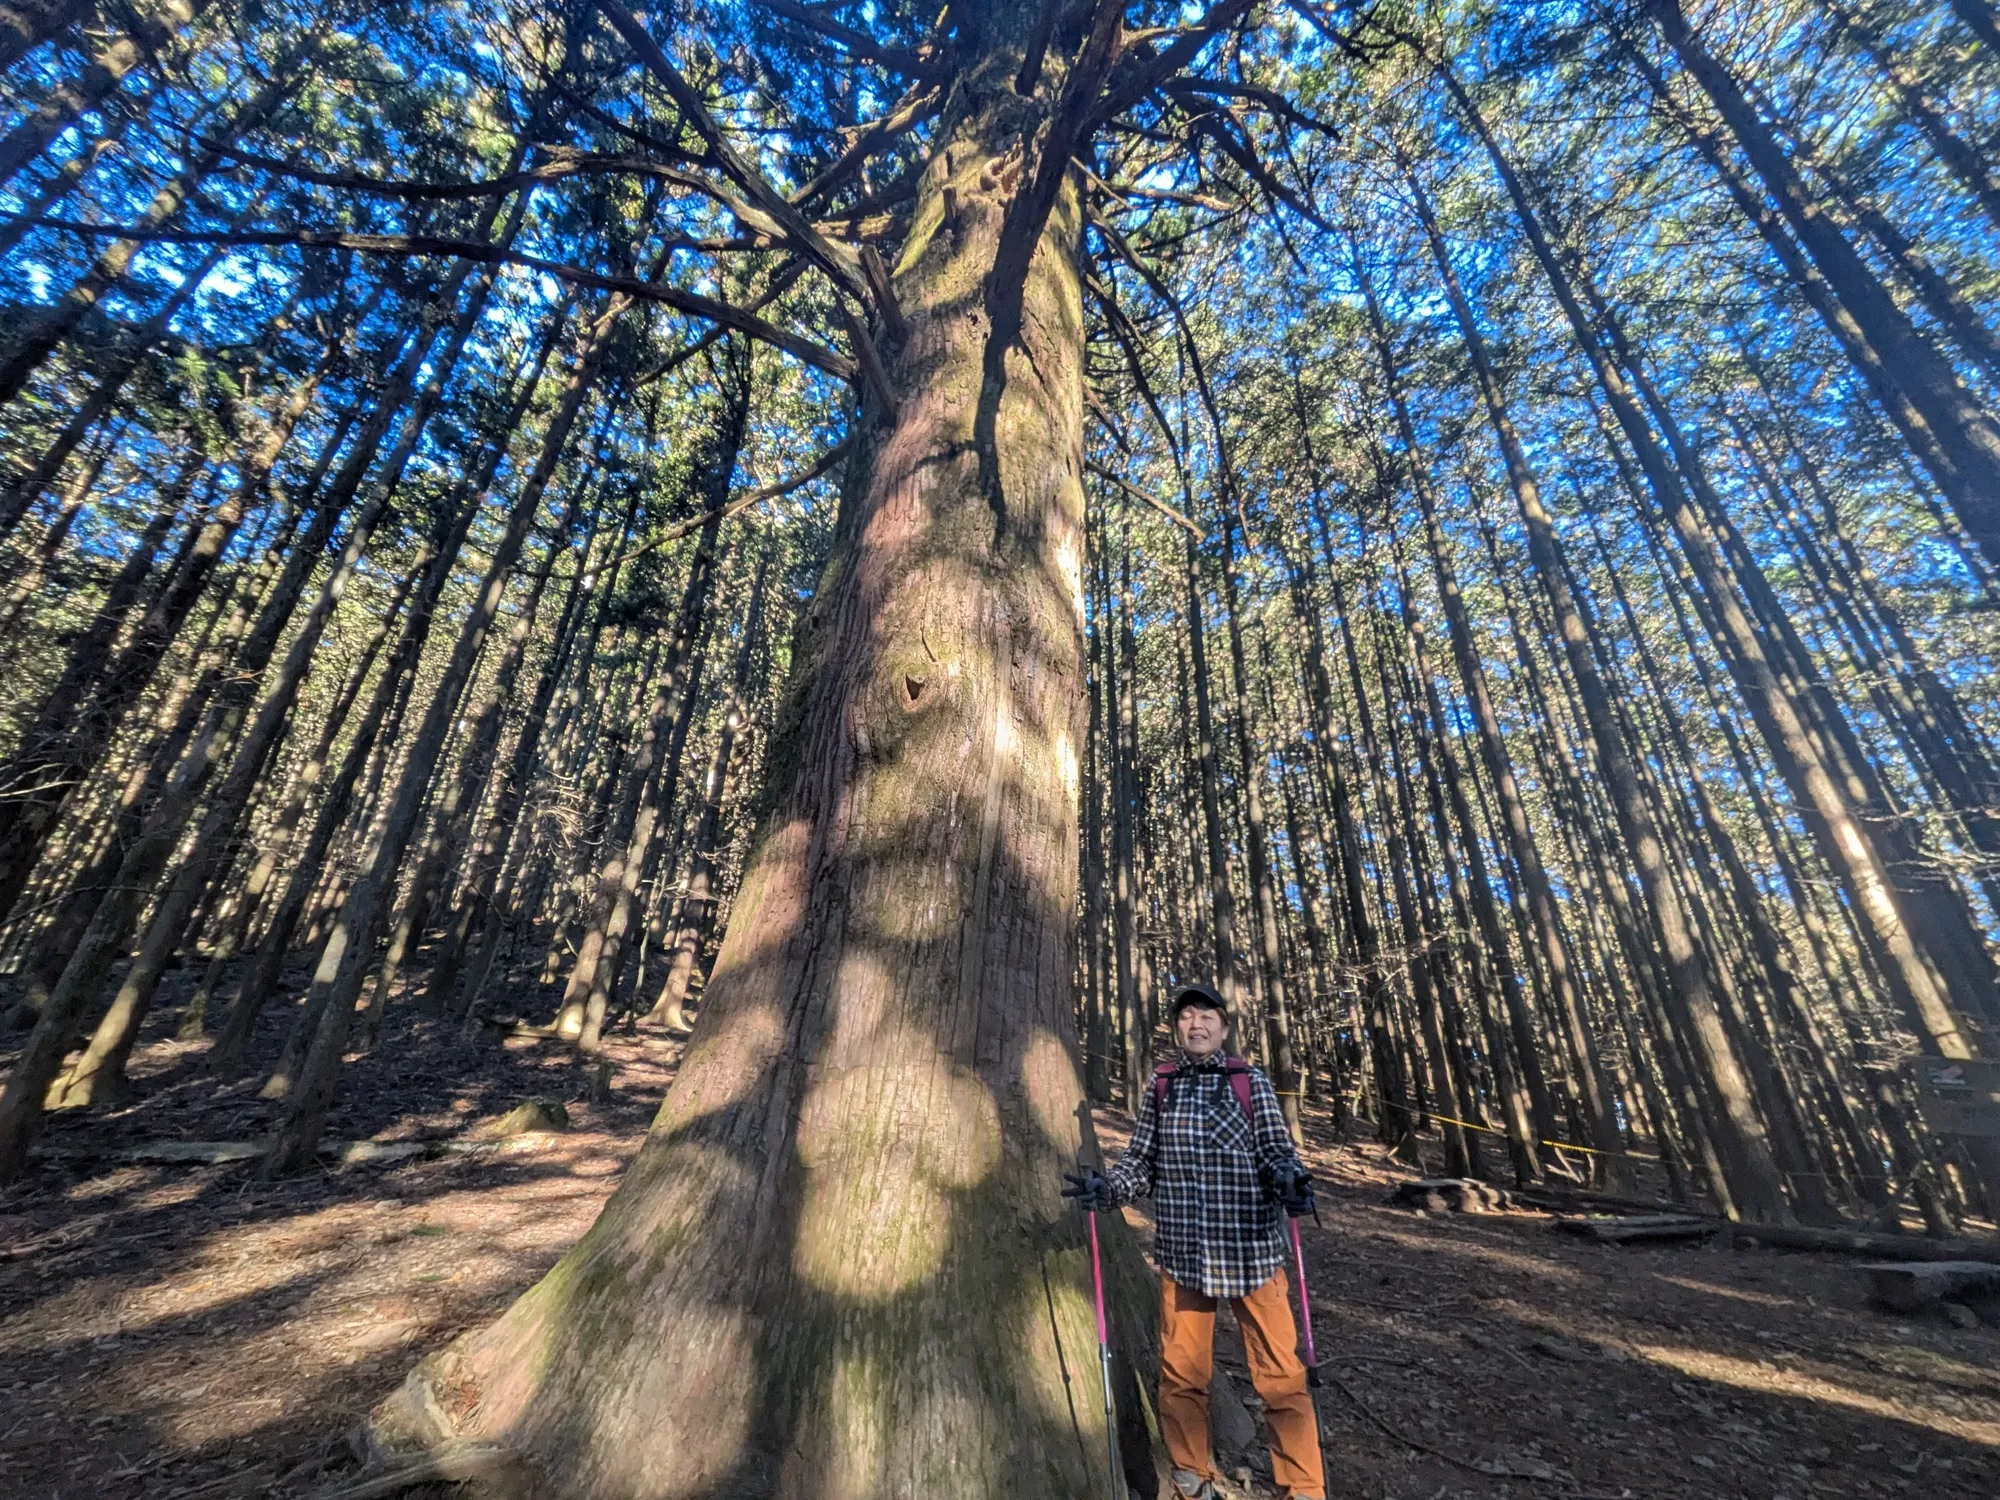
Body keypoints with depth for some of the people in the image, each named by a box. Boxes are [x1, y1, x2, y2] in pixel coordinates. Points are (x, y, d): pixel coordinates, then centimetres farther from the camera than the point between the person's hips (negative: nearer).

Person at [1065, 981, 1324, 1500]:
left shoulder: (1252, 1084, -1)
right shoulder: (1159, 1087, 3)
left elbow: (1276, 1150, -3)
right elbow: (1142, 1159, 8)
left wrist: (1289, 1180, -24)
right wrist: (1105, 1187, -8)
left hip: (1251, 1249, -2)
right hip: (1182, 1251, 2)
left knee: (1281, 1374, 3)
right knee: (1181, 1371, 14)